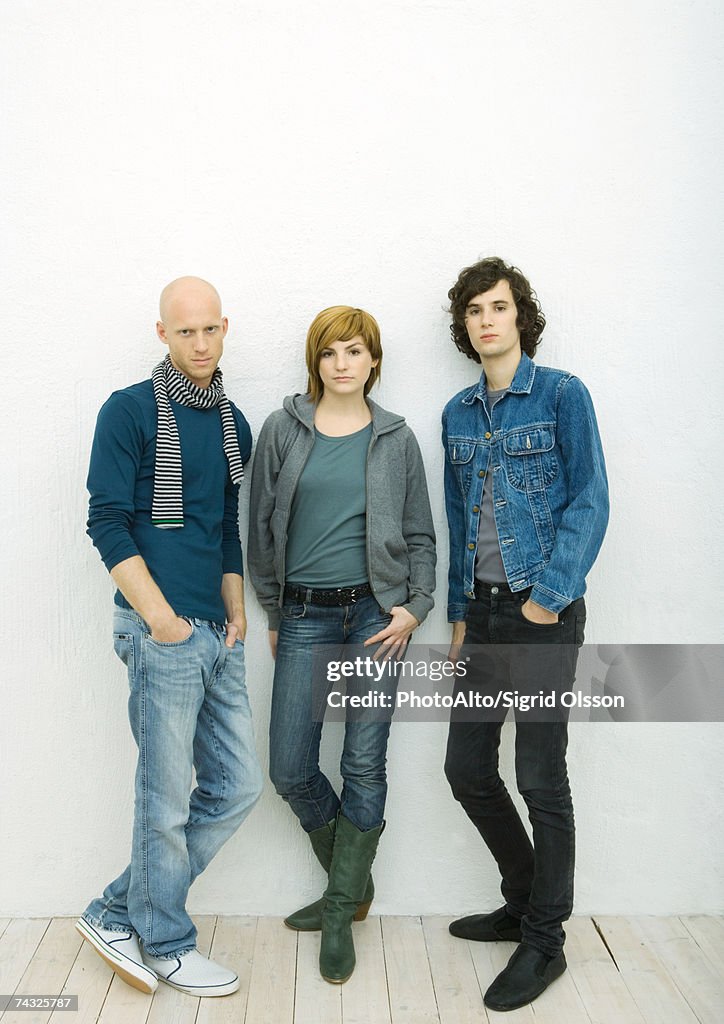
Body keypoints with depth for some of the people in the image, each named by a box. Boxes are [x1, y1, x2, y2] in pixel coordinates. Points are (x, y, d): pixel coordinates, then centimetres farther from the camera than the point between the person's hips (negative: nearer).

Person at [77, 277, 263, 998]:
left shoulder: (232, 423, 15)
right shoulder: (129, 411, -4)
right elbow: (108, 524, -9)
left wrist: (235, 612, 11)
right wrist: (162, 618, -13)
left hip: (218, 637, 7)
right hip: (161, 634, -7)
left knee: (237, 787, 11)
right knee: (167, 801, 3)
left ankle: (118, 915, 26)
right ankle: (164, 945, 26)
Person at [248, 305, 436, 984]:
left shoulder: (396, 438, 4)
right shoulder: (283, 429, 3)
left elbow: (419, 534, 9)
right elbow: (261, 527, 7)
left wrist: (415, 607, -3)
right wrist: (273, 614, 8)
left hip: (376, 614, -1)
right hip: (304, 615, 1)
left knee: (364, 766, 3)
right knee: (290, 770, 2)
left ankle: (340, 913, 22)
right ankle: (352, 884, 29)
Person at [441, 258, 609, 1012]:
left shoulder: (562, 395, -3)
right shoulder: (458, 414, 12)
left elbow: (589, 502, -8)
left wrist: (550, 594, -16)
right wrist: (459, 613, 11)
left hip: (543, 611, -6)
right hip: (482, 612, 6)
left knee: (541, 780, 1)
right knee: (467, 768, 11)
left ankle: (543, 942, 21)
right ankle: (524, 902, 34)